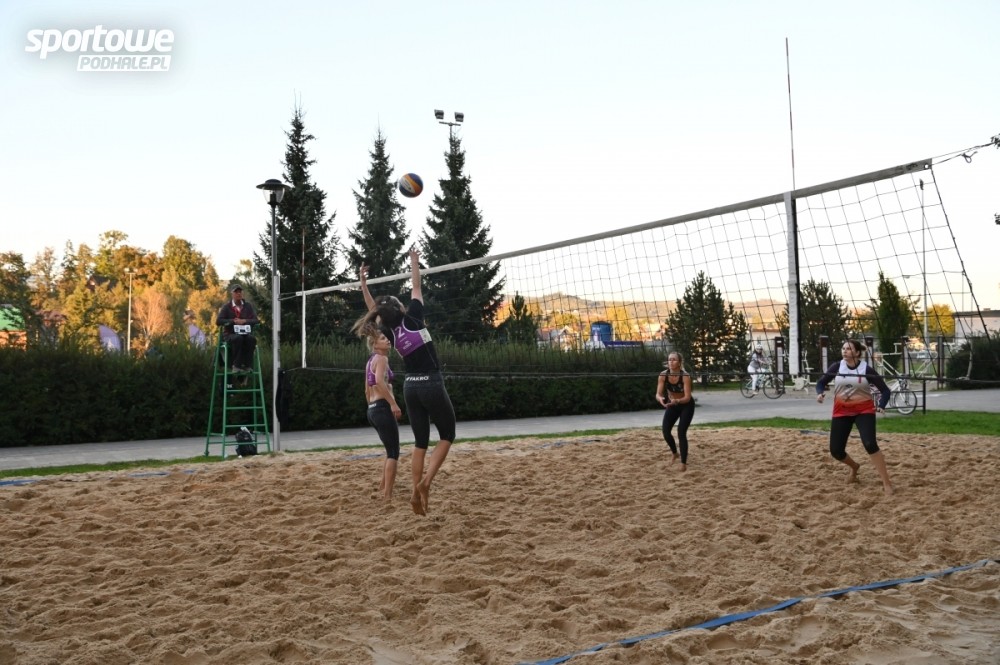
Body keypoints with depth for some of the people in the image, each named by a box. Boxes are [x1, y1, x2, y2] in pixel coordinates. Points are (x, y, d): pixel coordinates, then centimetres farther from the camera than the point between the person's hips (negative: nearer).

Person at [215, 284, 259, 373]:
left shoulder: (248, 306, 13)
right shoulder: (226, 307, 7)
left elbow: (256, 320, 2)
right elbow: (218, 321, -4)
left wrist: (244, 321, -16)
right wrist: (233, 321, -15)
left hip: (246, 333, 2)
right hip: (231, 335, -2)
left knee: (251, 339, -33)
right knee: (238, 339, -37)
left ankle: (247, 365, -29)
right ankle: (236, 365, -33)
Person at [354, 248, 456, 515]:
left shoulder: (390, 330, 4)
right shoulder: (413, 318, -8)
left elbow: (373, 309, 19)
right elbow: (416, 288, 3)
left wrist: (363, 281, 25)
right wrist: (414, 261, 15)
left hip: (411, 387, 5)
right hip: (432, 384, -5)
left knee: (420, 441, 10)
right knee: (447, 435, 6)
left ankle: (416, 492, 2)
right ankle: (425, 481, -12)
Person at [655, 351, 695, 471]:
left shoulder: (685, 376, -30)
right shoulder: (663, 375, -20)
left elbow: (687, 397, -33)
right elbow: (658, 394, -21)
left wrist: (677, 401, -53)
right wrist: (661, 399, -45)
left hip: (686, 405, -4)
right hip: (672, 405, 4)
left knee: (681, 433, -14)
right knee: (666, 432, -3)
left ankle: (684, 463, -1)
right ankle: (675, 454, 26)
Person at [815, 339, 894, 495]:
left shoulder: (867, 369, -10)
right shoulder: (837, 367, -4)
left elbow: (885, 390, -5)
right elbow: (821, 382, 7)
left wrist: (881, 406, -23)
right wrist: (820, 393, -16)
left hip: (864, 410, -3)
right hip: (842, 411, 3)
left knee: (870, 444, -23)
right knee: (836, 450, 1)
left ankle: (886, 484, -16)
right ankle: (854, 466, 36)